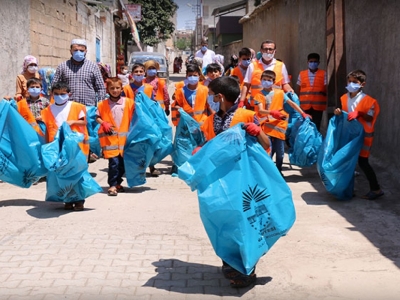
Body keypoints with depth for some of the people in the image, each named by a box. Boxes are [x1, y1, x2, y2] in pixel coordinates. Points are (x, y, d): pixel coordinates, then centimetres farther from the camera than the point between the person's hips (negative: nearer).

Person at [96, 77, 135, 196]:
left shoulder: (129, 102, 1)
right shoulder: (102, 104, 1)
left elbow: (133, 117, 6)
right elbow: (97, 117, 9)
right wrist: (103, 123, -8)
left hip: (124, 138, 2)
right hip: (110, 138, -2)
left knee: (122, 162, 11)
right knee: (114, 162, -11)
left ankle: (118, 183, 29)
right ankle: (112, 185, -4)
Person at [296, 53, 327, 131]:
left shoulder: (323, 74, 4)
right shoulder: (302, 74, 9)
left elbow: (326, 89, 2)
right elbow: (298, 90, 12)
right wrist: (298, 102, 7)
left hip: (318, 105, -1)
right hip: (305, 105, 1)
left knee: (316, 125, 3)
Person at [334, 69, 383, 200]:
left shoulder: (368, 100, -13)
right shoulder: (344, 98, 4)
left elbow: (370, 118, -13)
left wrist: (359, 114, -27)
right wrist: (338, 113, -7)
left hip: (363, 135, -6)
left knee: (362, 162, -6)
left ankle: (376, 189, 4)